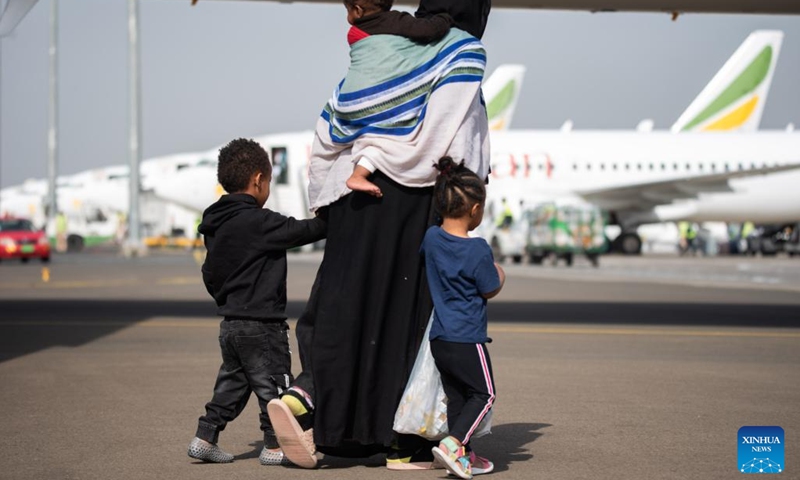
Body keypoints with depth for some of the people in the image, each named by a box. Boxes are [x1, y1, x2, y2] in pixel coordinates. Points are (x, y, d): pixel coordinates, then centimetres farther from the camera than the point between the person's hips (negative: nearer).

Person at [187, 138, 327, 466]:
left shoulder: (217, 226, 11)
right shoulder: (258, 222, -17)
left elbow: (210, 274, 18)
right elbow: (303, 231, -17)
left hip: (230, 322, 9)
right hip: (260, 324, -9)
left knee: (231, 383, 17)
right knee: (273, 382, 1)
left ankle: (205, 438, 16)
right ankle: (274, 446, 6)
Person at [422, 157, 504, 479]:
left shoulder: (431, 237, 1)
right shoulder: (478, 250, -18)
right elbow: (490, 290, -7)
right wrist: (500, 275, 15)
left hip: (439, 338, 7)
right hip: (467, 339, -7)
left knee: (456, 396, 15)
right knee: (483, 394, 5)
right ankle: (453, 444, -11)